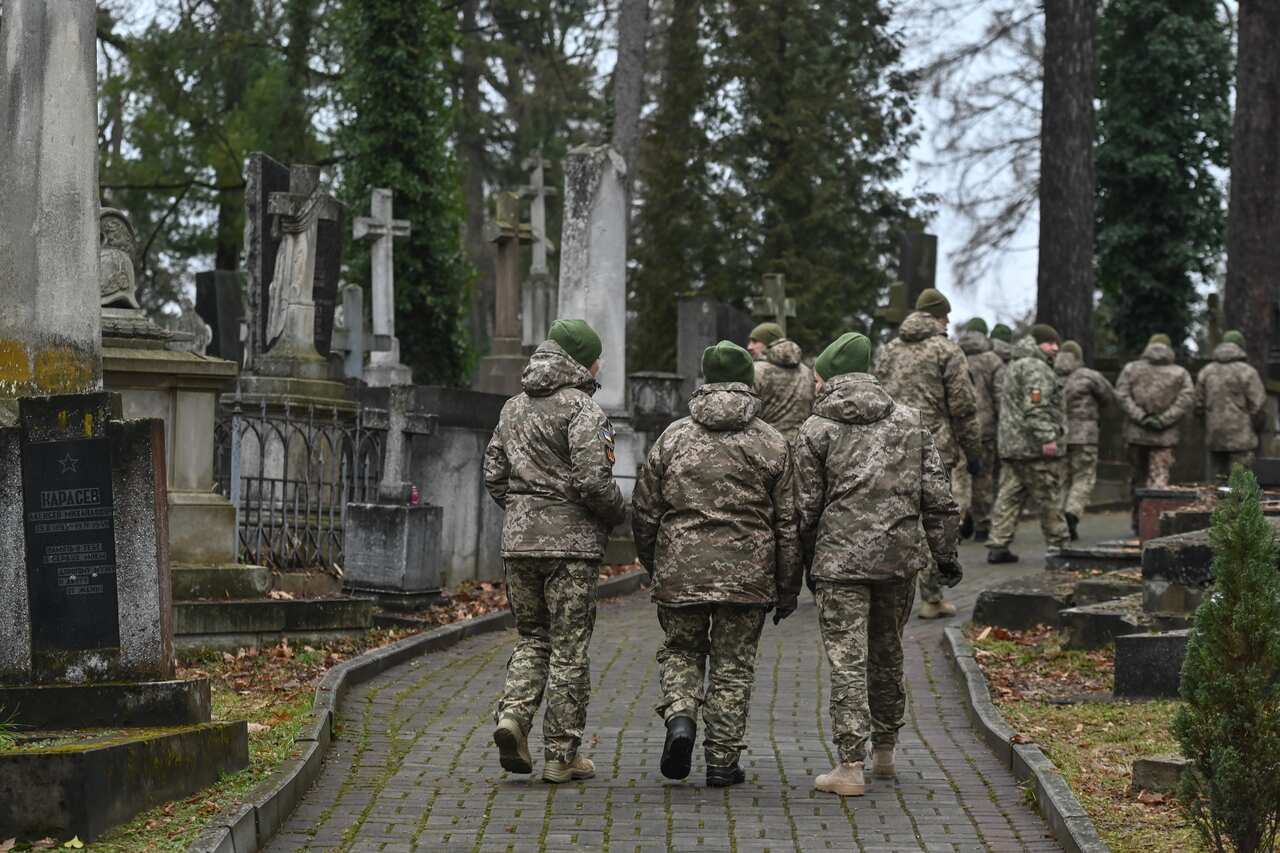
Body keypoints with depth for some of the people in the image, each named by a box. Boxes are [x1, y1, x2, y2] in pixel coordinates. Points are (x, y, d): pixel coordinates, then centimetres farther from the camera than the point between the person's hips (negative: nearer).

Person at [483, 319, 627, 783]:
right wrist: (618, 514, -1)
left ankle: (513, 714, -7)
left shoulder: (514, 407, 12)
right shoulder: (582, 409, -11)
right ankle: (561, 754, 6)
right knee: (569, 647, 2)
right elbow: (592, 480, -18)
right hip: (571, 540, -6)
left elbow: (494, 474, 13)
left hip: (519, 539, 6)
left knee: (532, 637, 17)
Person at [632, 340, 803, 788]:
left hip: (680, 571, 0)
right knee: (733, 664, 9)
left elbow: (644, 512, 6)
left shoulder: (673, 437, 3)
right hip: (747, 574, 0)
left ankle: (679, 716, -6)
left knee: (681, 649, 18)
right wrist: (787, 590, 10)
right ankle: (723, 760, 9)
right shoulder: (771, 443, 2)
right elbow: (788, 524, 2)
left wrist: (654, 566, 21)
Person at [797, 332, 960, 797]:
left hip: (841, 557, -4)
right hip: (901, 554, 4)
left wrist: (809, 565, 10)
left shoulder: (816, 430, -2)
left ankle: (851, 765, -8)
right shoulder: (910, 420, 8)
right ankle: (884, 751, 29)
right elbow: (937, 496, 5)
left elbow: (807, 507, -1)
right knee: (887, 653, 19)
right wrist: (945, 554, 11)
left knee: (847, 661, -3)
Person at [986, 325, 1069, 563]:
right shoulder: (1035, 367, -11)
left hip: (1010, 445, 10)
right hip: (1033, 447, -10)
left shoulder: (1016, 366, 23)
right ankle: (1058, 546, 4)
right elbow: (1036, 407, -22)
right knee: (1049, 499, -1)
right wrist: (1047, 437, -24)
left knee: (1009, 496, 6)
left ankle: (997, 545, 2)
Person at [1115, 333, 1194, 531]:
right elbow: (1187, 398, -7)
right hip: (1165, 436, -1)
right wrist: (1164, 419, -10)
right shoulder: (1180, 374, 4)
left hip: (1136, 433, 1)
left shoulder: (1131, 369, 5)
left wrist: (1140, 417, -11)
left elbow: (1122, 395, -7)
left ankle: (1138, 522, 18)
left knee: (1137, 477, 12)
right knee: (1159, 477, -3)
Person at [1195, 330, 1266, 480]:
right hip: (1241, 437, -5)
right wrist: (1257, 428, 7)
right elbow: (1258, 406, -9)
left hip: (1214, 437, 5)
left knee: (1217, 477, 10)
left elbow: (1199, 405, 8)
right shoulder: (1247, 372, -8)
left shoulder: (1206, 371, 7)